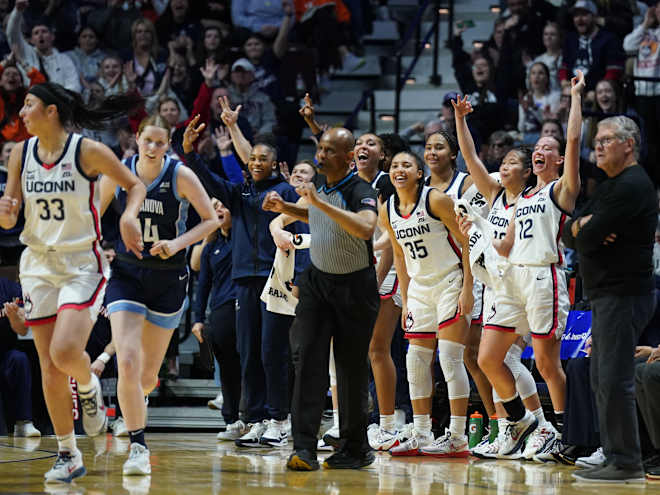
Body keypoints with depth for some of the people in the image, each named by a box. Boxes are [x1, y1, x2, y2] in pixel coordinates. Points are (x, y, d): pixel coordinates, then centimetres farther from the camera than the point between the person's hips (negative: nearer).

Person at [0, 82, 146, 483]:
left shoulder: (88, 151, -10)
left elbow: (135, 185, 2)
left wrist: (129, 216, -17)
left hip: (83, 265, -4)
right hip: (39, 265, 5)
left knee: (65, 351, -23)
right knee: (49, 367, 2)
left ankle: (90, 388, 13)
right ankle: (68, 455, 11)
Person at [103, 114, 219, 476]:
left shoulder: (180, 176, -10)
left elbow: (211, 219, -4)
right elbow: (94, 215, 12)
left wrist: (178, 244, -17)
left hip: (168, 279, 0)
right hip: (126, 275, 0)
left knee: (148, 373, 9)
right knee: (127, 362, -18)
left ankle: (132, 399, 47)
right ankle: (138, 447, -8)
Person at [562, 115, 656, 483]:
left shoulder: (632, 187, -14)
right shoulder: (610, 187, 20)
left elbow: (587, 240, -19)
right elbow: (570, 235, 14)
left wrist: (585, 232, 4)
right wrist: (581, 226, -7)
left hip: (624, 295, -11)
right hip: (607, 295, 11)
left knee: (615, 380, -12)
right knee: (602, 381, 12)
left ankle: (626, 464, -10)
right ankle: (616, 458, 17)